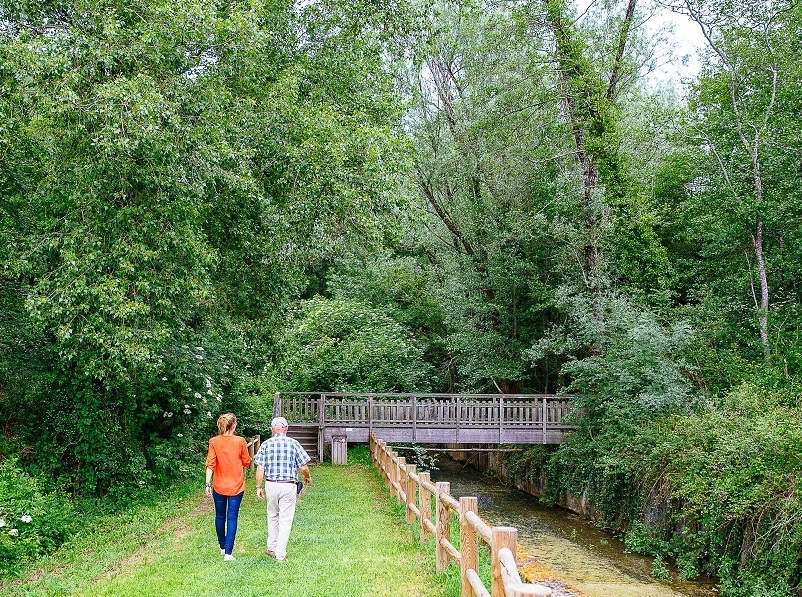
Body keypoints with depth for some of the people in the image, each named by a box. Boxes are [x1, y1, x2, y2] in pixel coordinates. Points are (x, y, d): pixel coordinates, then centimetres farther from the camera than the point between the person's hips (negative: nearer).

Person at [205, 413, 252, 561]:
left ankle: (223, 547, 32)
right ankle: (228, 552, -6)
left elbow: (210, 464, -9)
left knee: (220, 517, 18)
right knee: (232, 518, 1)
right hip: (236, 486, -2)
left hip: (219, 486, 2)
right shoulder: (240, 441, -9)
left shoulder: (214, 442, -7)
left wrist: (207, 484, -5)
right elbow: (246, 462, 2)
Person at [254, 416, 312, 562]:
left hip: (270, 485, 2)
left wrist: (258, 487, 7)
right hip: (288, 486, -2)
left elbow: (260, 469, -3)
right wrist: (307, 477, 17)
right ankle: (280, 554, 5)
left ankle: (271, 549, 30)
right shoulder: (293, 444, -3)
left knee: (272, 516, 21)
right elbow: (303, 468, -3)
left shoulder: (266, 444, 0)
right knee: (285, 520, 5)